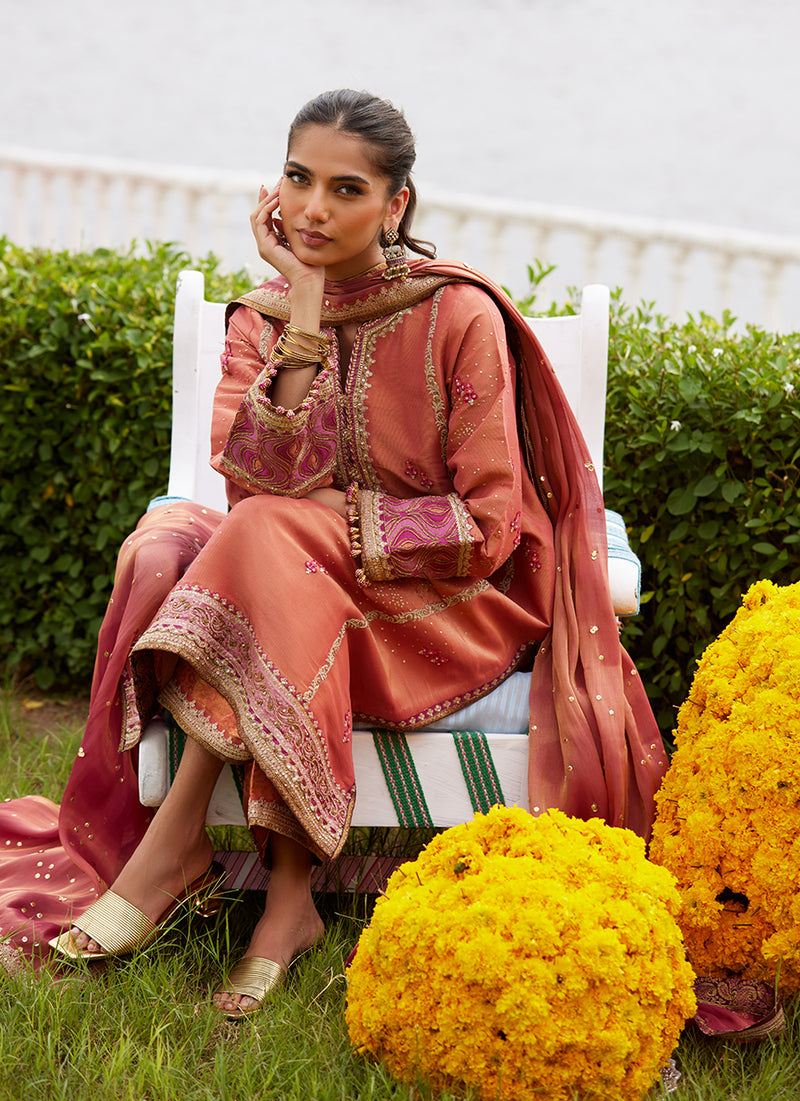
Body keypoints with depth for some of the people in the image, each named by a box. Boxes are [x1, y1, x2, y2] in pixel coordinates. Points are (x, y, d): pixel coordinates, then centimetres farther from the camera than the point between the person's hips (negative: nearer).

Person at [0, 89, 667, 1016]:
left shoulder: (459, 317, -10)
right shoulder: (265, 315, 2)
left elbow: (487, 530, -12)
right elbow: (254, 477, -16)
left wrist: (336, 520, -17)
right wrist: (307, 310, -19)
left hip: (450, 606, -4)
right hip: (308, 592, 5)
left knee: (269, 538, -31)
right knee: (163, 549, -25)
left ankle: (176, 840, -23)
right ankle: (288, 892, -28)